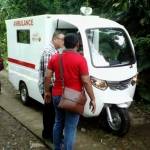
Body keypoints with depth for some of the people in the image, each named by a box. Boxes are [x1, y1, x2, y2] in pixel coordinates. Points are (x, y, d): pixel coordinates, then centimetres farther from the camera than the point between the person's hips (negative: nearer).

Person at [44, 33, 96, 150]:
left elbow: (47, 77, 4)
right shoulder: (80, 59, -13)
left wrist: (47, 92, 17)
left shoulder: (55, 57, 3)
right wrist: (93, 99, -7)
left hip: (57, 96, 6)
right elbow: (86, 81, -14)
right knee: (70, 128, 3)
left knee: (58, 123, 21)